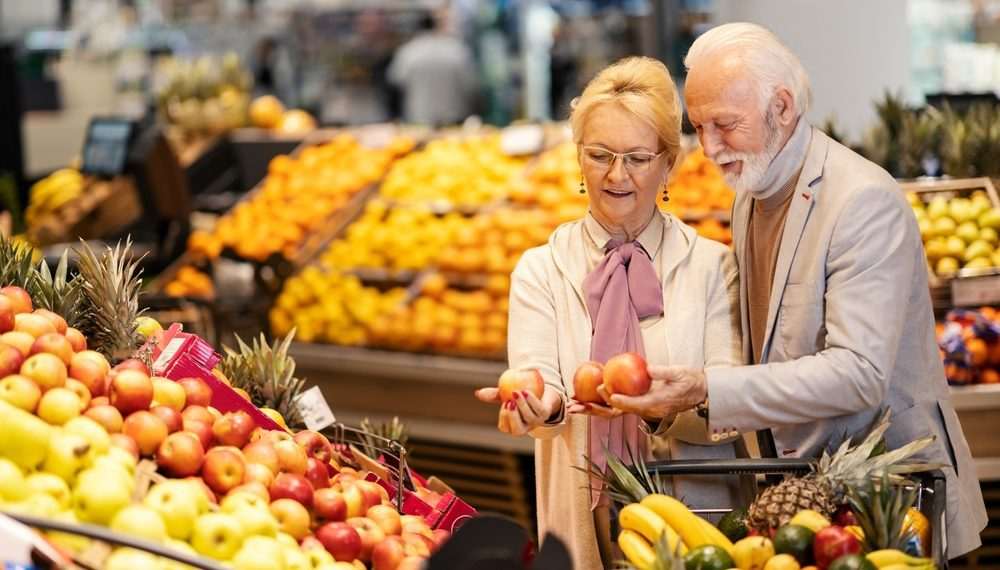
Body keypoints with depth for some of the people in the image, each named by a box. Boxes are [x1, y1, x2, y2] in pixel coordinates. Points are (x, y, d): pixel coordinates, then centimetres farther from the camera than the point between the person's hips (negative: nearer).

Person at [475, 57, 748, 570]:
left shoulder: (712, 267, 2)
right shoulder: (540, 270, 6)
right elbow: (536, 370, -9)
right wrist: (545, 405, -31)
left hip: (692, 518, -1)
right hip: (583, 522, 1)